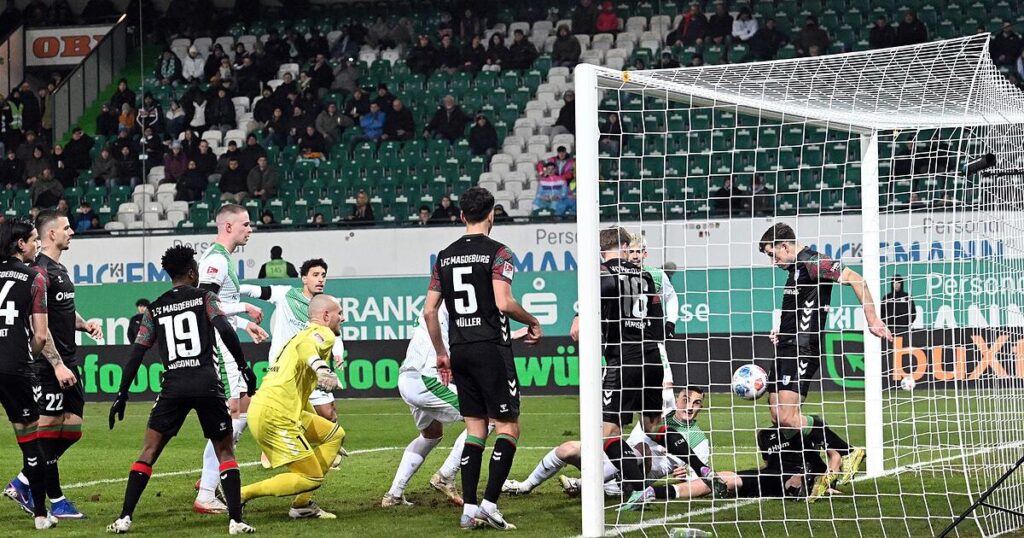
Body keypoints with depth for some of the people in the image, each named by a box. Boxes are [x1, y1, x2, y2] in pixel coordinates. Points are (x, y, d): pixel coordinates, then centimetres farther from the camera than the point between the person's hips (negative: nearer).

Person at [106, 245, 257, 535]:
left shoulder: (155, 309, 13)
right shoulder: (205, 298, 5)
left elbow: (137, 353, 9)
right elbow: (225, 329, -11)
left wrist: (122, 395, 13)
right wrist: (243, 366, -3)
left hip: (173, 386, 2)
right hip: (207, 385, -1)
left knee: (149, 451, 8)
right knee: (225, 451, 10)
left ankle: (125, 518, 0)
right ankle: (236, 520, 0)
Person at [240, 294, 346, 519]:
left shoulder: (307, 333, 29)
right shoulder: (323, 333, -2)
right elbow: (306, 347, -29)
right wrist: (321, 368, -50)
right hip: (274, 414, -10)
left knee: (335, 434, 18)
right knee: (312, 479, -7)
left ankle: (303, 504, 13)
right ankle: (241, 494, -9)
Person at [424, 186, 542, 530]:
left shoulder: (445, 256, 11)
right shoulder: (497, 252, -7)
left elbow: (429, 311, 10)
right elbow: (504, 303, -19)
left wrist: (441, 353, 20)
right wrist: (533, 322, -1)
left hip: (460, 351, 6)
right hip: (491, 348, -6)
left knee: (475, 430, 11)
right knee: (508, 427, 0)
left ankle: (469, 508, 5)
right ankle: (490, 503, -11)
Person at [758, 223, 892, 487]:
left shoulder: (812, 262, -12)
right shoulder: (795, 269, 19)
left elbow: (854, 278, -20)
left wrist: (872, 319, -23)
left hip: (802, 351, -10)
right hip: (785, 348, 10)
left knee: (788, 418, -18)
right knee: (777, 417, 5)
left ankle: (848, 454, -8)